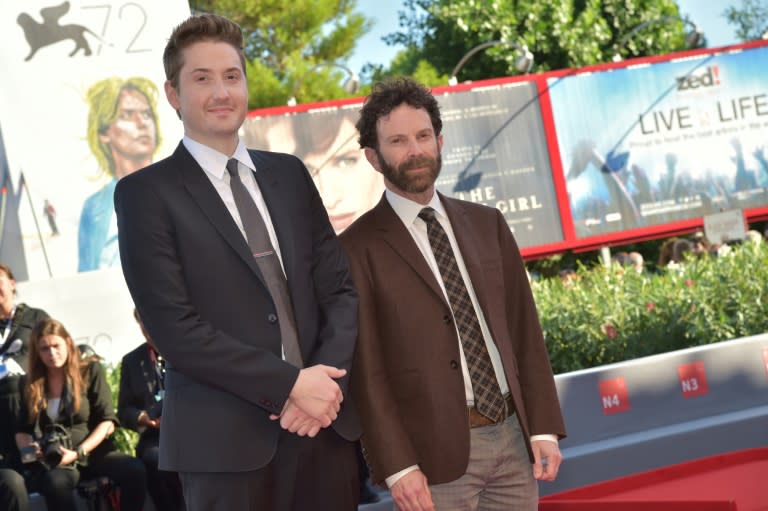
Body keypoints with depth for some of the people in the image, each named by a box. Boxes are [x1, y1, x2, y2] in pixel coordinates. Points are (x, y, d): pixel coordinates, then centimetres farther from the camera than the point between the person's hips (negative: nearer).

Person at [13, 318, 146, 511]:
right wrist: (28, 449, -8)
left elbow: (107, 422, 0)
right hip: (51, 461, 0)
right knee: (55, 482, -39)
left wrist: (78, 453, -13)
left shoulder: (91, 370, 5)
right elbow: (21, 430, 16)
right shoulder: (30, 383, 12)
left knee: (135, 470, -31)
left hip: (92, 451, 0)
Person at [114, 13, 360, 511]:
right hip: (225, 438, -4)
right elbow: (174, 328, -11)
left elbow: (340, 286, 9)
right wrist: (290, 383, -14)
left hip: (324, 424, 4)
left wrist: (327, 377, -8)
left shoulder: (290, 174, 12)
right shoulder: (146, 193, -3)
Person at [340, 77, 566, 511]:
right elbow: (365, 368, -8)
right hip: (438, 452, -4)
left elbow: (525, 330, 10)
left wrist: (544, 427, 3)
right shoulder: (359, 248, -4)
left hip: (513, 438, 4)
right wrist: (397, 466, -12)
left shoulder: (487, 224, 10)